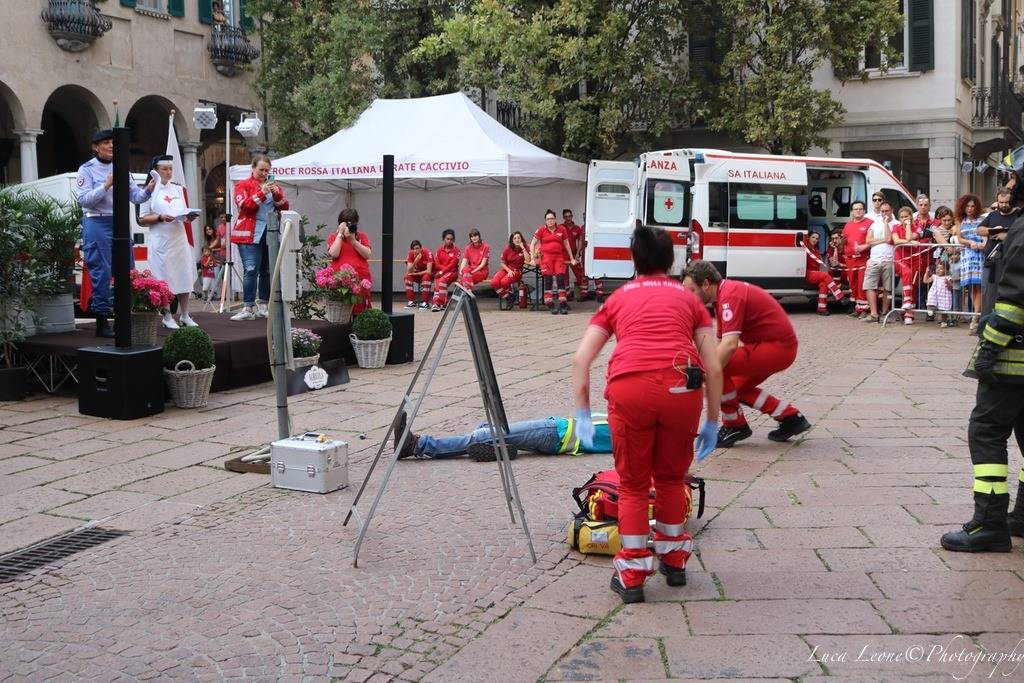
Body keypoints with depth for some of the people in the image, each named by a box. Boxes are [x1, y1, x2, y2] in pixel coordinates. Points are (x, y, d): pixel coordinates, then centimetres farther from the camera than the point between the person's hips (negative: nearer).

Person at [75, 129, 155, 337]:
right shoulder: (87, 169, -2)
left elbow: (134, 196, 9)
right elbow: (83, 199, -12)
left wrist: (147, 190, -10)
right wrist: (106, 186, -19)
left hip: (120, 222, 6)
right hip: (97, 223, -6)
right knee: (101, 272, -4)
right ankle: (102, 321, 2)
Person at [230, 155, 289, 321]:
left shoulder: (273, 185, 19)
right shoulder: (243, 185, 5)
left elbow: (284, 208, 11)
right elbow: (243, 205, -11)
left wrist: (277, 194, -7)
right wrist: (262, 193, -17)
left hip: (271, 233, 5)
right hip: (250, 234, -5)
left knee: (267, 271, 4)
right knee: (251, 270, -14)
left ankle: (263, 306, 11)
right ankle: (248, 308, -15)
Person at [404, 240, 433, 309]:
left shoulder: (427, 253, -26)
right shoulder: (410, 254, -14)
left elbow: (428, 271, -31)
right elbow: (409, 271, -21)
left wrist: (415, 273, -24)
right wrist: (415, 261, -37)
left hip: (429, 275, -4)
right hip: (417, 275, 4)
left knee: (426, 277, -35)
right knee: (407, 276, -22)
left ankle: (425, 302, -27)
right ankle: (411, 302, -17)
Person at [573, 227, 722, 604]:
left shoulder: (618, 297, 25)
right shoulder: (688, 298, 24)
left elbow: (581, 359, 14)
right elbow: (713, 367, 17)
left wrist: (583, 413, 18)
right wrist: (712, 422, 24)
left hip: (629, 387, -1)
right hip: (681, 387, 1)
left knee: (633, 484, 18)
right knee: (671, 477, 25)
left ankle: (631, 576, 19)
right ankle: (674, 560, 36)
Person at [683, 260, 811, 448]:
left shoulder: (730, 296, -21)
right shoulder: (724, 295, 10)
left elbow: (730, 345, -33)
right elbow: (721, 342, 17)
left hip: (778, 346, -11)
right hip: (780, 345, 11)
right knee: (739, 387, 19)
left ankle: (735, 426, -1)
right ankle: (791, 418, 24)